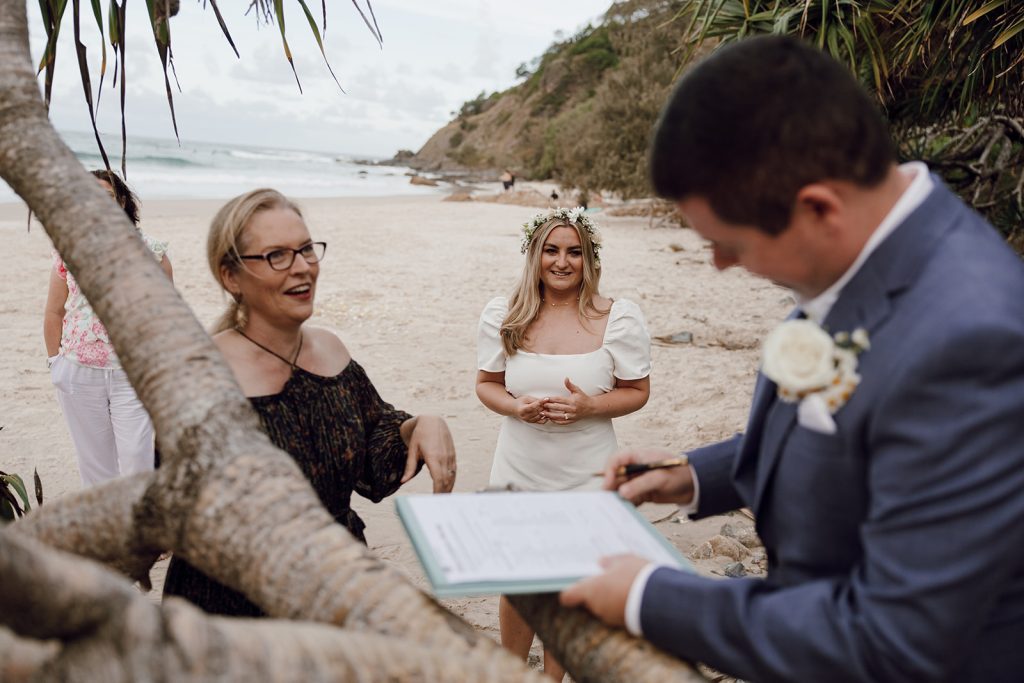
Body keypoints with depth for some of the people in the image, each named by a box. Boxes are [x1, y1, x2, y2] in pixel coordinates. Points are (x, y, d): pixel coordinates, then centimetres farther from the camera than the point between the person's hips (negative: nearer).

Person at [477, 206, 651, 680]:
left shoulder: (619, 318, -8)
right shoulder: (502, 316, -2)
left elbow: (637, 392, -1)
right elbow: (486, 384, 6)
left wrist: (589, 406, -20)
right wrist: (516, 407, -17)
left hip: (587, 479, -1)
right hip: (518, 475, 2)